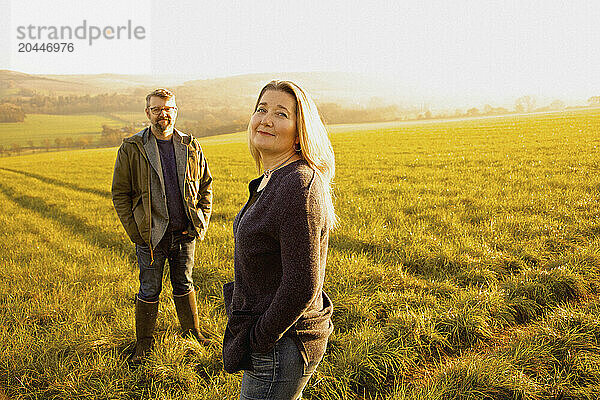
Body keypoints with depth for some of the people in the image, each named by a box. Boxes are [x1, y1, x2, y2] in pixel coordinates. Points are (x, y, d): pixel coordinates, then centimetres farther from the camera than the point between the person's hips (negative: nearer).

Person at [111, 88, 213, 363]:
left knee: (184, 285, 17)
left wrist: (202, 222, 2)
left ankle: (192, 333, 34)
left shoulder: (191, 147, 4)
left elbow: (206, 184, 11)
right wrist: (134, 231, -7)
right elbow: (120, 193, -1)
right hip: (151, 235, -2)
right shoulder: (132, 149, -4)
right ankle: (143, 343, 26)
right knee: (149, 291, 8)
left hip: (185, 233, 2)